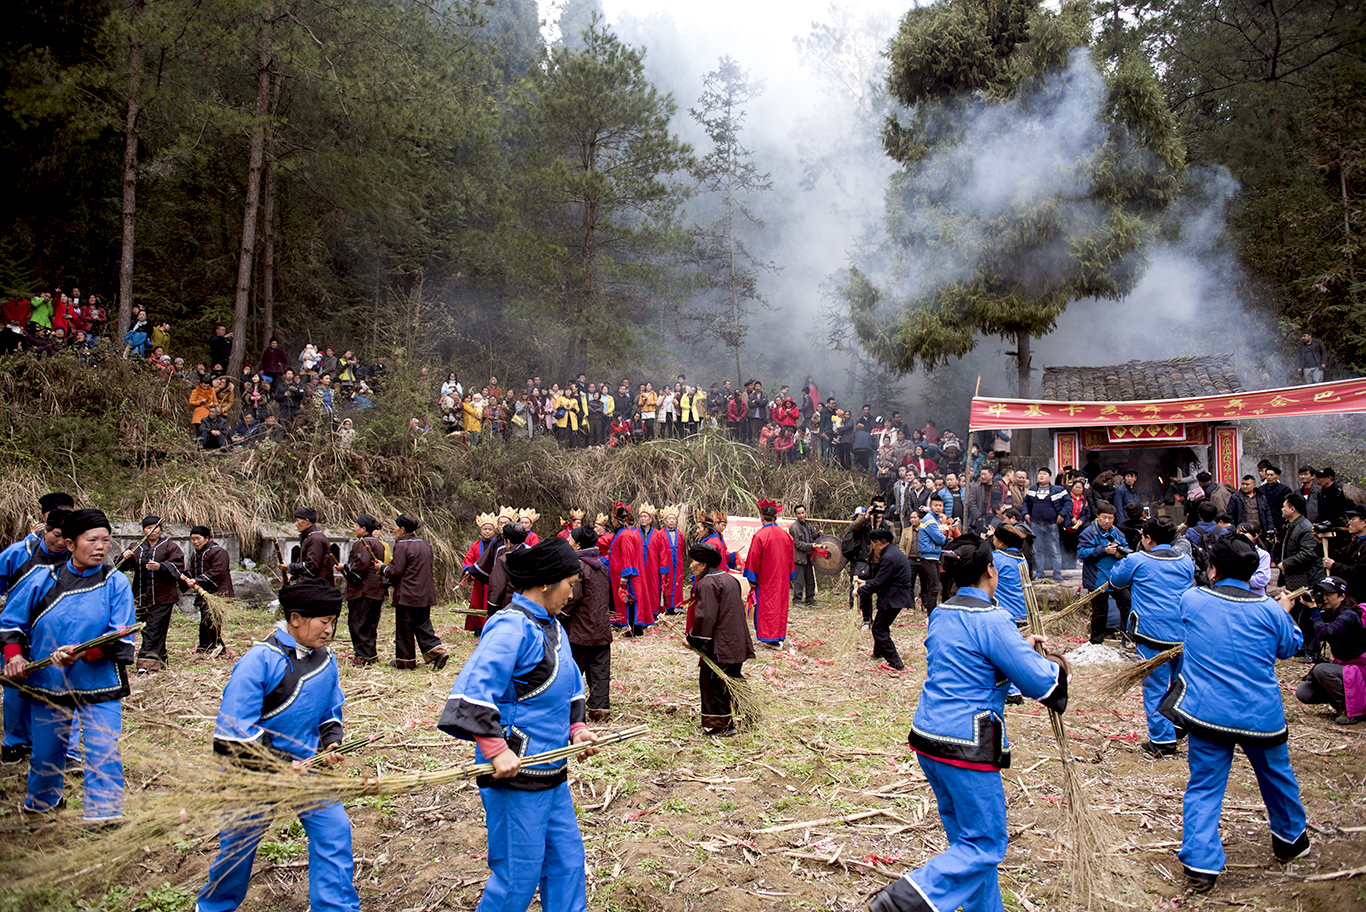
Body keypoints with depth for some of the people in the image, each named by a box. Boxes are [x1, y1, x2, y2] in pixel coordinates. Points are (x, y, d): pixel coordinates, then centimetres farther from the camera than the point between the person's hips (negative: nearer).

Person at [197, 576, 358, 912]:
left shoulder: (326, 660, -2)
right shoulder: (260, 661, -21)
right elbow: (234, 732, -23)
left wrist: (330, 745, -7)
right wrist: (282, 767, -24)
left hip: (306, 766, 4)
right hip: (256, 772, -4)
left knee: (334, 830, -6)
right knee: (239, 842, 13)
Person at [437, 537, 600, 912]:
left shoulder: (550, 626, 10)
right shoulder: (511, 627, -19)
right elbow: (472, 692, -26)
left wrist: (576, 728, 8)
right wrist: (496, 749, -27)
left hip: (552, 772, 9)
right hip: (515, 774, -9)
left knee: (567, 861, 17)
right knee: (518, 876, 4)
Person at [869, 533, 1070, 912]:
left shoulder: (940, 615, 8)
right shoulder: (991, 620, -16)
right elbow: (1038, 682, -14)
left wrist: (1022, 645, 25)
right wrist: (1055, 666, 7)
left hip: (928, 738, 8)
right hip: (967, 746, -8)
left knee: (966, 836, 20)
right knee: (985, 845, 4)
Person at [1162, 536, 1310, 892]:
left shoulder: (1191, 600, -4)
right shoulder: (1269, 610, -5)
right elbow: (1290, 646, 13)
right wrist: (1285, 612, 31)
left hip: (1205, 712, -1)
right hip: (1261, 716, 1)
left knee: (1204, 787, 6)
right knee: (1278, 778, 25)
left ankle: (1200, 865, -2)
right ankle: (1290, 841, 46)